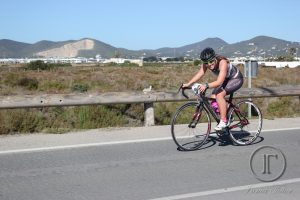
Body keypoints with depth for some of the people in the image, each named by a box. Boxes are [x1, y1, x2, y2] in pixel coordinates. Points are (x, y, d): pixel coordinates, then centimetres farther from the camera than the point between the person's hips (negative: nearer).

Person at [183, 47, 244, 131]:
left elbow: (219, 82, -45)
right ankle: (227, 116, 8)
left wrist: (206, 85, -58)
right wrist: (188, 84, -36)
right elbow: (199, 74, -23)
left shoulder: (222, 63, -37)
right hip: (226, 79, 8)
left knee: (219, 95, -27)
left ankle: (223, 121, -19)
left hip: (236, 79, -7)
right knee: (213, 98, -10)